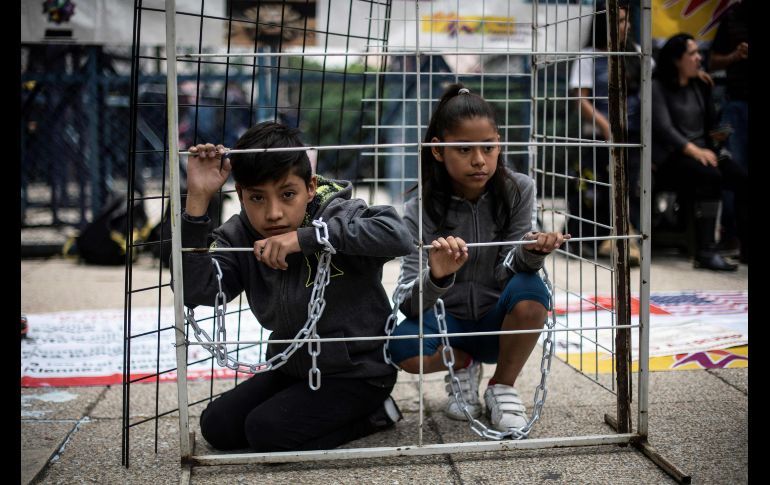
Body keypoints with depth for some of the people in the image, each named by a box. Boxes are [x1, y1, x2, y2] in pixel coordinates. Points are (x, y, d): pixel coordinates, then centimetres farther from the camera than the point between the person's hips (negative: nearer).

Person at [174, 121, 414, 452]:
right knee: (217, 426, 2)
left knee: (267, 432, -18)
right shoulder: (239, 235, -8)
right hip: (293, 367, 7)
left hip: (358, 371, -6)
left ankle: (372, 414, 2)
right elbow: (195, 291, -24)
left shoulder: (338, 214, -21)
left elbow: (397, 235, -41)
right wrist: (197, 199, -29)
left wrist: (305, 238, -39)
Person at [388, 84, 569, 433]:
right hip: (448, 324, -1)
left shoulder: (517, 190, -10)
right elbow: (409, 305, -22)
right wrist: (436, 277, -45)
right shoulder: (420, 210, -14)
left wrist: (531, 252, -36)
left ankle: (502, 386, -5)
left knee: (529, 289, -32)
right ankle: (463, 366, 4)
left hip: (497, 324, 1)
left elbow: (507, 272, -12)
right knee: (402, 343, -34)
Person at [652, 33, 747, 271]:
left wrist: (715, 135, -1)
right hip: (670, 158, -6)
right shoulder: (658, 87, -1)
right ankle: (705, 253, -35)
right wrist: (694, 151, -26)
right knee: (711, 176, -34)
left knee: (742, 177, -20)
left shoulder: (700, 85, 20)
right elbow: (664, 128, -13)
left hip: (702, 151, 7)